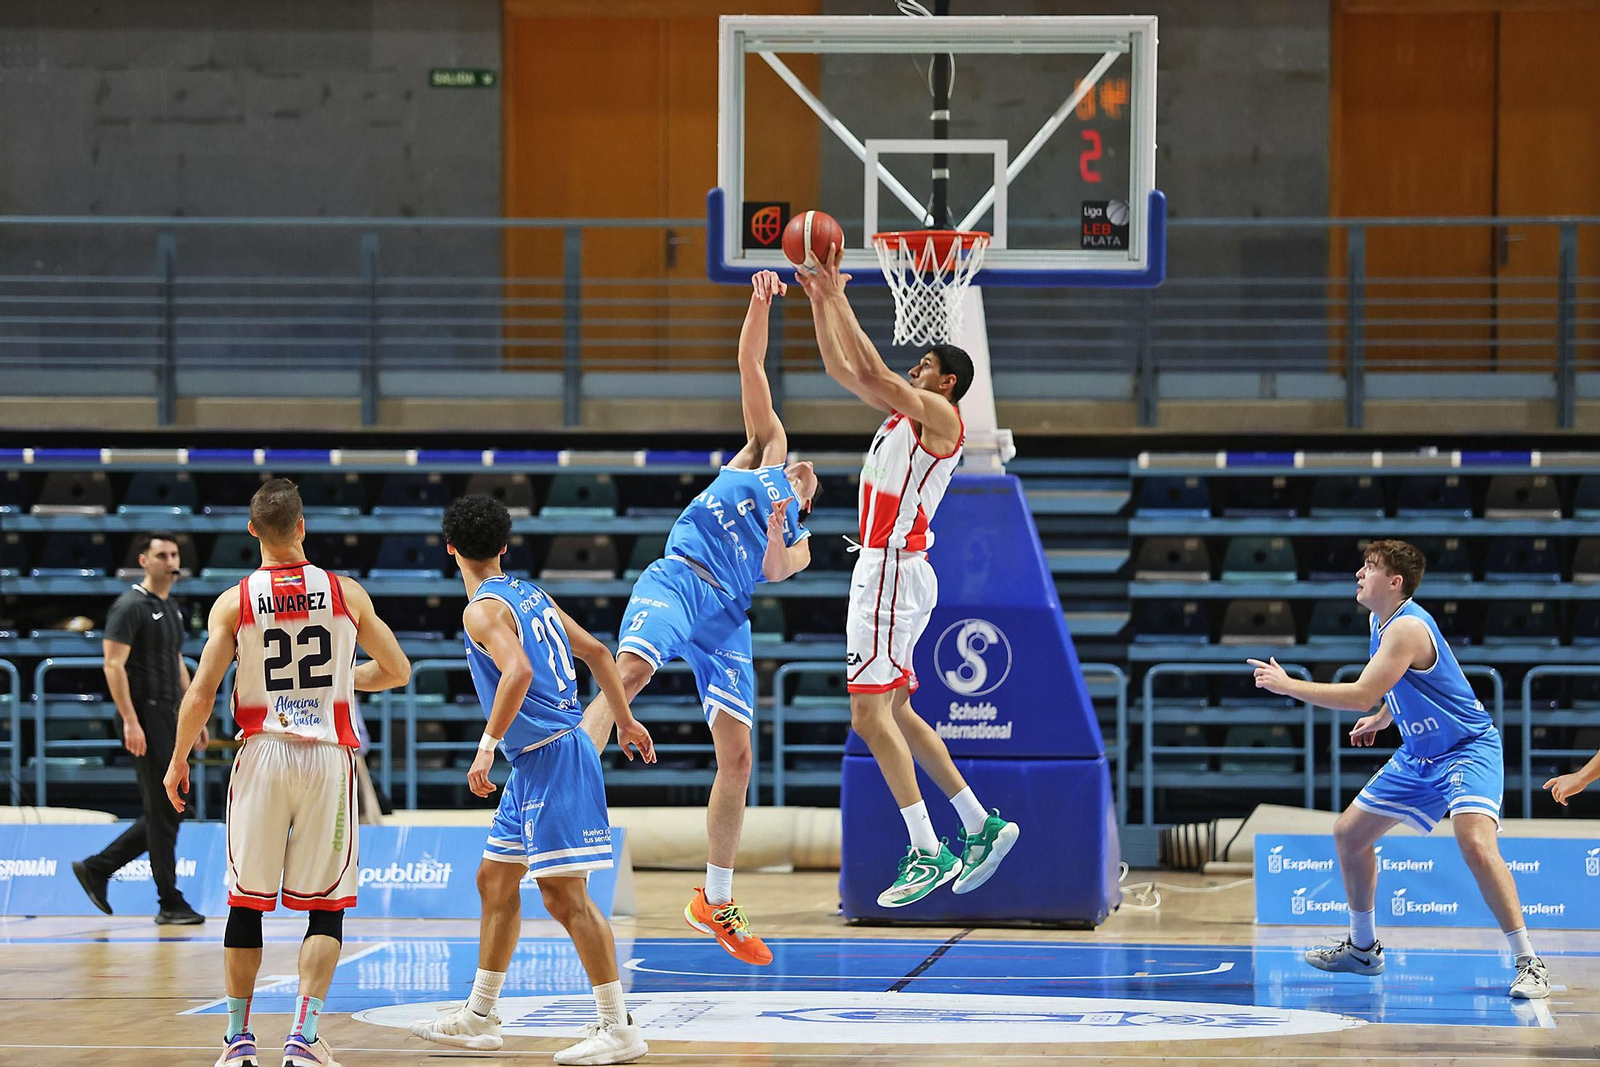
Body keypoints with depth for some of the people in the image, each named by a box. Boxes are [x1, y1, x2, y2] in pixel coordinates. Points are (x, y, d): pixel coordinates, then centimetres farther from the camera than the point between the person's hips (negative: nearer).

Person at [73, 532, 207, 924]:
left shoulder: (172, 609, 17)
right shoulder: (131, 607, -10)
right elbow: (113, 664, -16)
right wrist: (130, 721, -22)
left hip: (170, 718, 9)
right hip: (145, 717, -9)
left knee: (164, 814, 10)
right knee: (163, 811, -6)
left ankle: (96, 869, 21)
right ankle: (169, 903, 0)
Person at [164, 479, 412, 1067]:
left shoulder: (233, 603, -3)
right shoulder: (346, 593, 0)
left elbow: (201, 694, -6)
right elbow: (396, 671, 9)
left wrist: (178, 760, 8)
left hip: (262, 753, 0)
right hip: (329, 754, 0)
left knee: (247, 902, 11)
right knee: (325, 906, 4)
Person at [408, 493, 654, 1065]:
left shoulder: (483, 610, -13)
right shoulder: (530, 594, 14)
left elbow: (517, 672, -30)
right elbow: (596, 652, 20)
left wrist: (487, 747, -27)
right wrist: (625, 720, 29)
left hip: (550, 757, -10)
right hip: (532, 765, 10)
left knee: (564, 894, -10)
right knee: (495, 880, 17)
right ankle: (478, 1017, 25)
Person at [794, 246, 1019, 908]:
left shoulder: (940, 415, -7)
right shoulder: (903, 412, 18)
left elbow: (871, 370, -17)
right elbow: (842, 369, 22)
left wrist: (838, 297, -11)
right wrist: (820, 300, 14)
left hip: (896, 573, -10)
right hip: (882, 570, 10)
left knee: (871, 715, -15)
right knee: (894, 713, 14)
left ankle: (928, 852, -18)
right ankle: (981, 825, 17)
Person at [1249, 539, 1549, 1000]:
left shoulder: (1408, 628, -25)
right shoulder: (1382, 622, 4)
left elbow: (1361, 695, -31)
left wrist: (1286, 685, -24)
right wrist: (1383, 717, 13)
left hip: (1467, 750, -10)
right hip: (1419, 755, 10)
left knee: (1475, 841, -32)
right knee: (1349, 833, 12)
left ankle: (1528, 963, -27)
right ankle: (1363, 948, 30)